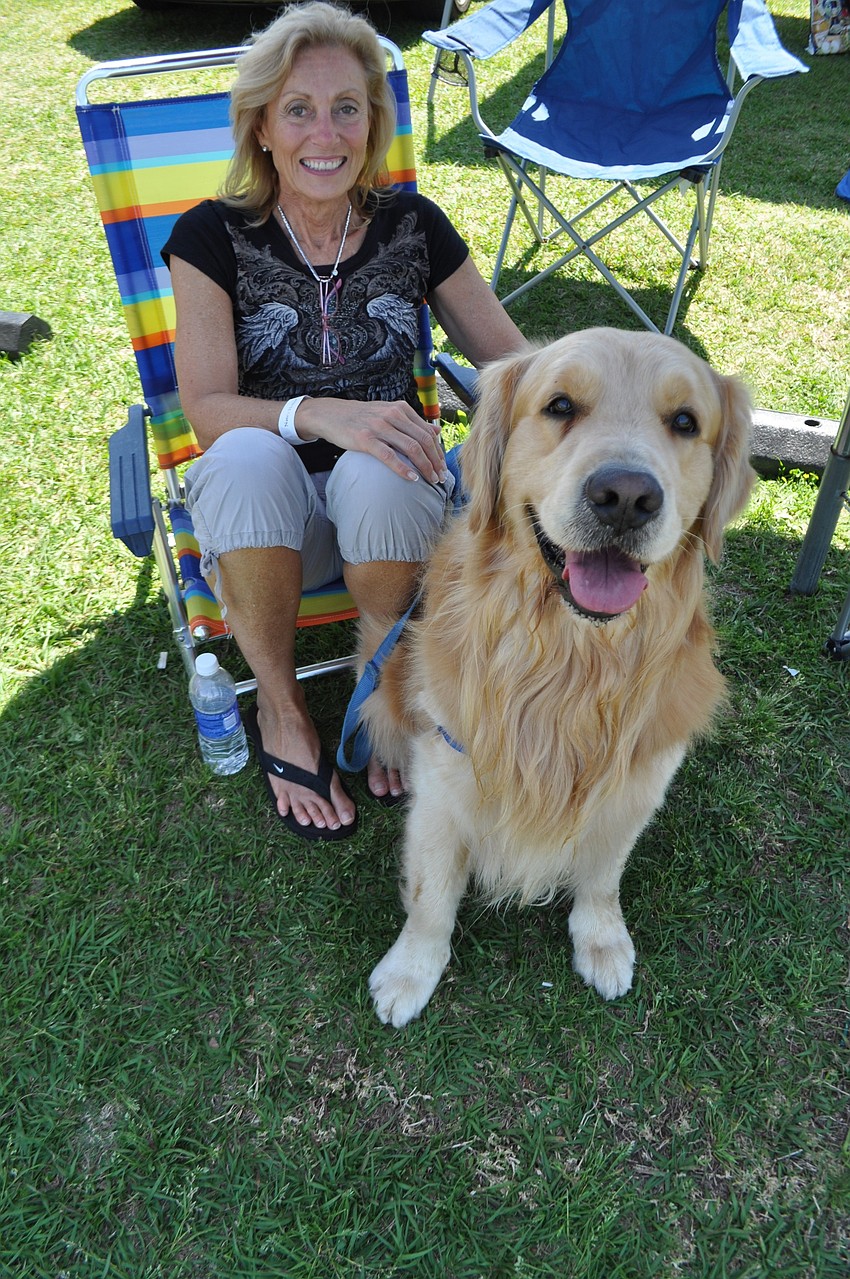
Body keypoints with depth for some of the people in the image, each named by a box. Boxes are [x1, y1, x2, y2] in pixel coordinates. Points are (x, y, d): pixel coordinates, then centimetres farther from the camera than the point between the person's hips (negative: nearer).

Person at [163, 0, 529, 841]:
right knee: (249, 458, -35)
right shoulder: (214, 237, -3)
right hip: (263, 518, 0)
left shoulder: (412, 227, 2)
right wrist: (320, 414, -31)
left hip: (389, 497, 1)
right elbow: (206, 409, -12)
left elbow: (513, 362, 5)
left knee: (374, 475, -34)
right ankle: (280, 709, -11)